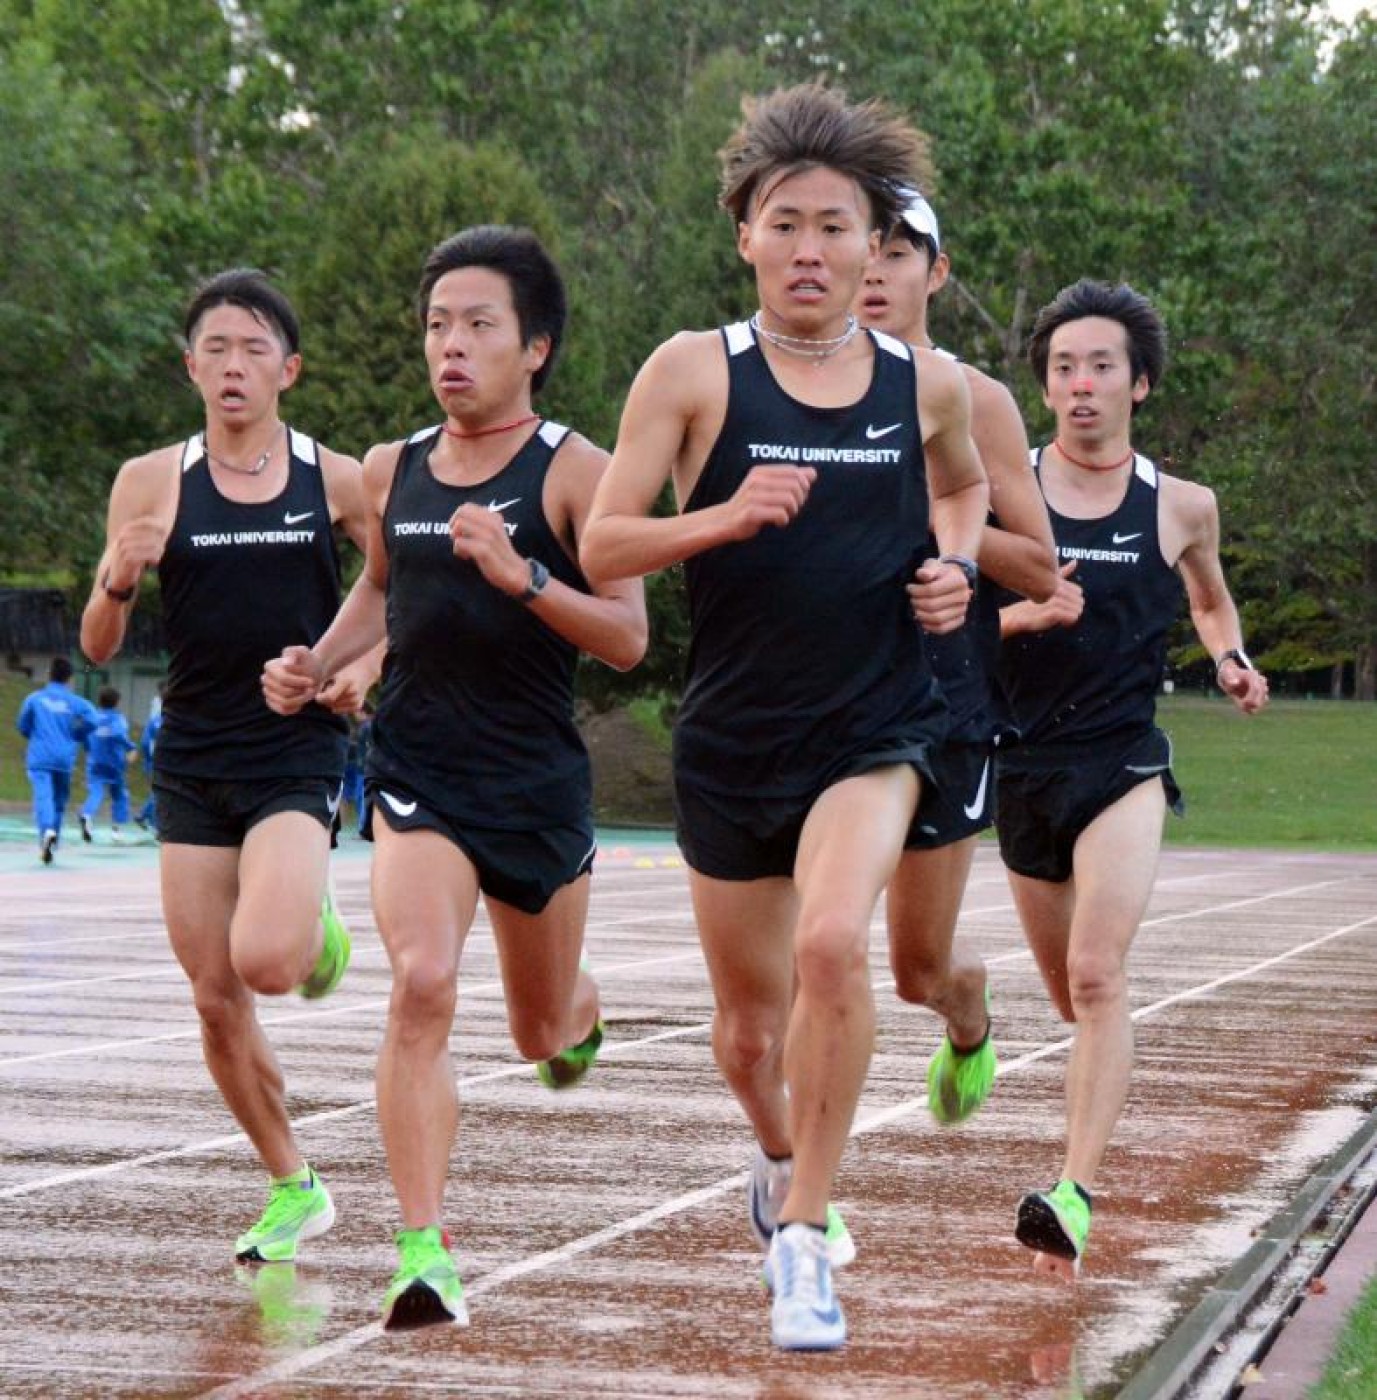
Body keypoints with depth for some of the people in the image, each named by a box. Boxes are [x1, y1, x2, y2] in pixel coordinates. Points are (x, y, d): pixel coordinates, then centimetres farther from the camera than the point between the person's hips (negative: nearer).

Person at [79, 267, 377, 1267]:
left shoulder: (337, 481, -2)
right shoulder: (151, 483, 1)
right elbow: (98, 647, 3)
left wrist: (365, 668, -7)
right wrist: (117, 580, -17)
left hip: (298, 760, -3)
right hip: (192, 764, 3)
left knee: (265, 960, -24)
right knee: (215, 998, 4)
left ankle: (319, 927, 13)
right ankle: (295, 1191, 22)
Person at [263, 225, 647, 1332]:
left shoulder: (574, 471, -9)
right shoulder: (392, 472, 5)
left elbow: (627, 638, -14)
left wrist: (520, 576, -28)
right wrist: (317, 667, 8)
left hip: (538, 782, -1)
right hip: (417, 775, 2)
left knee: (544, 1033, 16)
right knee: (423, 985, -24)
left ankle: (579, 1010, 56)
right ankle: (425, 1252, -24)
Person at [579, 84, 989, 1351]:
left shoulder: (929, 384, 1)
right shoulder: (694, 370, -6)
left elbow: (964, 486, 24)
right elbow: (601, 546, -7)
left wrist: (957, 565, 3)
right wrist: (725, 517, -23)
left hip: (874, 732, -1)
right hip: (731, 736, 1)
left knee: (831, 945, -28)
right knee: (747, 1024, 13)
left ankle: (802, 1239, -14)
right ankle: (781, 1160, 49)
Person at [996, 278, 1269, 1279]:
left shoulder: (1181, 508, 4)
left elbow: (1210, 600, 23)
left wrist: (1233, 658, 3)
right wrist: (1024, 613, -23)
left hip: (1123, 763, -2)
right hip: (1022, 763, 2)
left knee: (1097, 975, -21)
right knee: (1069, 992, 15)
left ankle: (1075, 1195, -28)